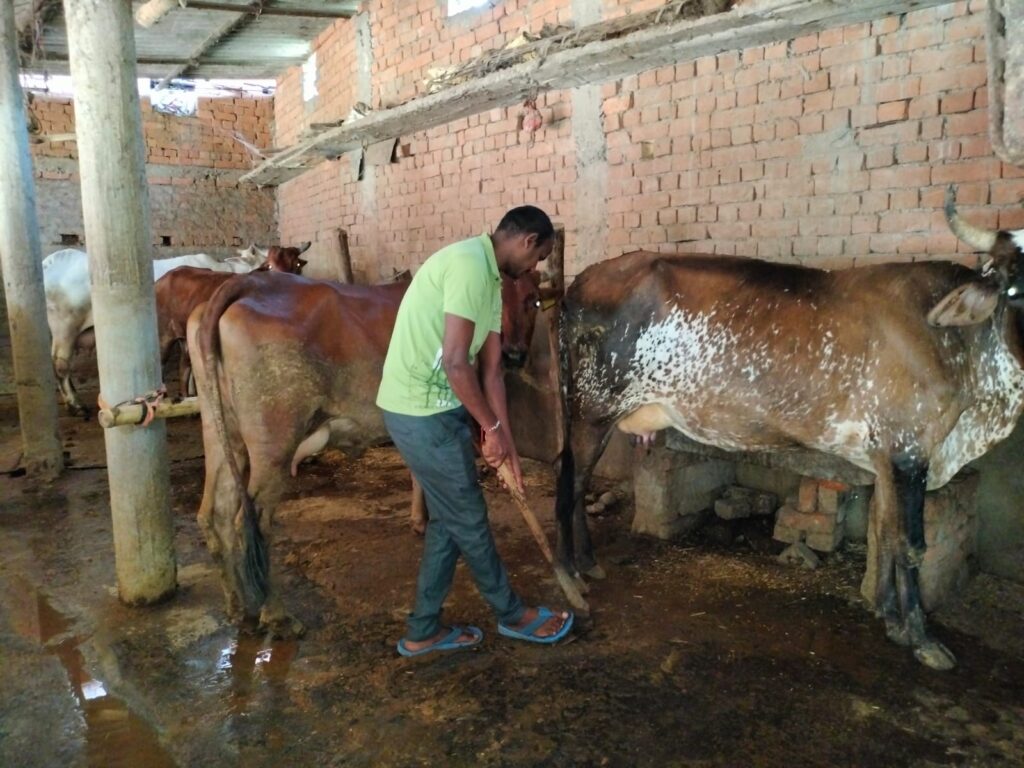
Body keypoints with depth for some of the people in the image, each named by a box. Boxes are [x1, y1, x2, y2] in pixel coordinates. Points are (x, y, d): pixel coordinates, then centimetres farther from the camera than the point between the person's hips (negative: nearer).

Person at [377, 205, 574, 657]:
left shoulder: (490, 280, 14)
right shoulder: (470, 264, -18)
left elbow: (491, 370, 15)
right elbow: (455, 363, -24)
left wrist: (506, 442, 15)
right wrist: (493, 428, -12)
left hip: (431, 411, 10)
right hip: (424, 414, -10)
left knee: (448, 520, 17)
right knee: (468, 521, 8)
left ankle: (423, 631, 30)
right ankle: (512, 615, 29)